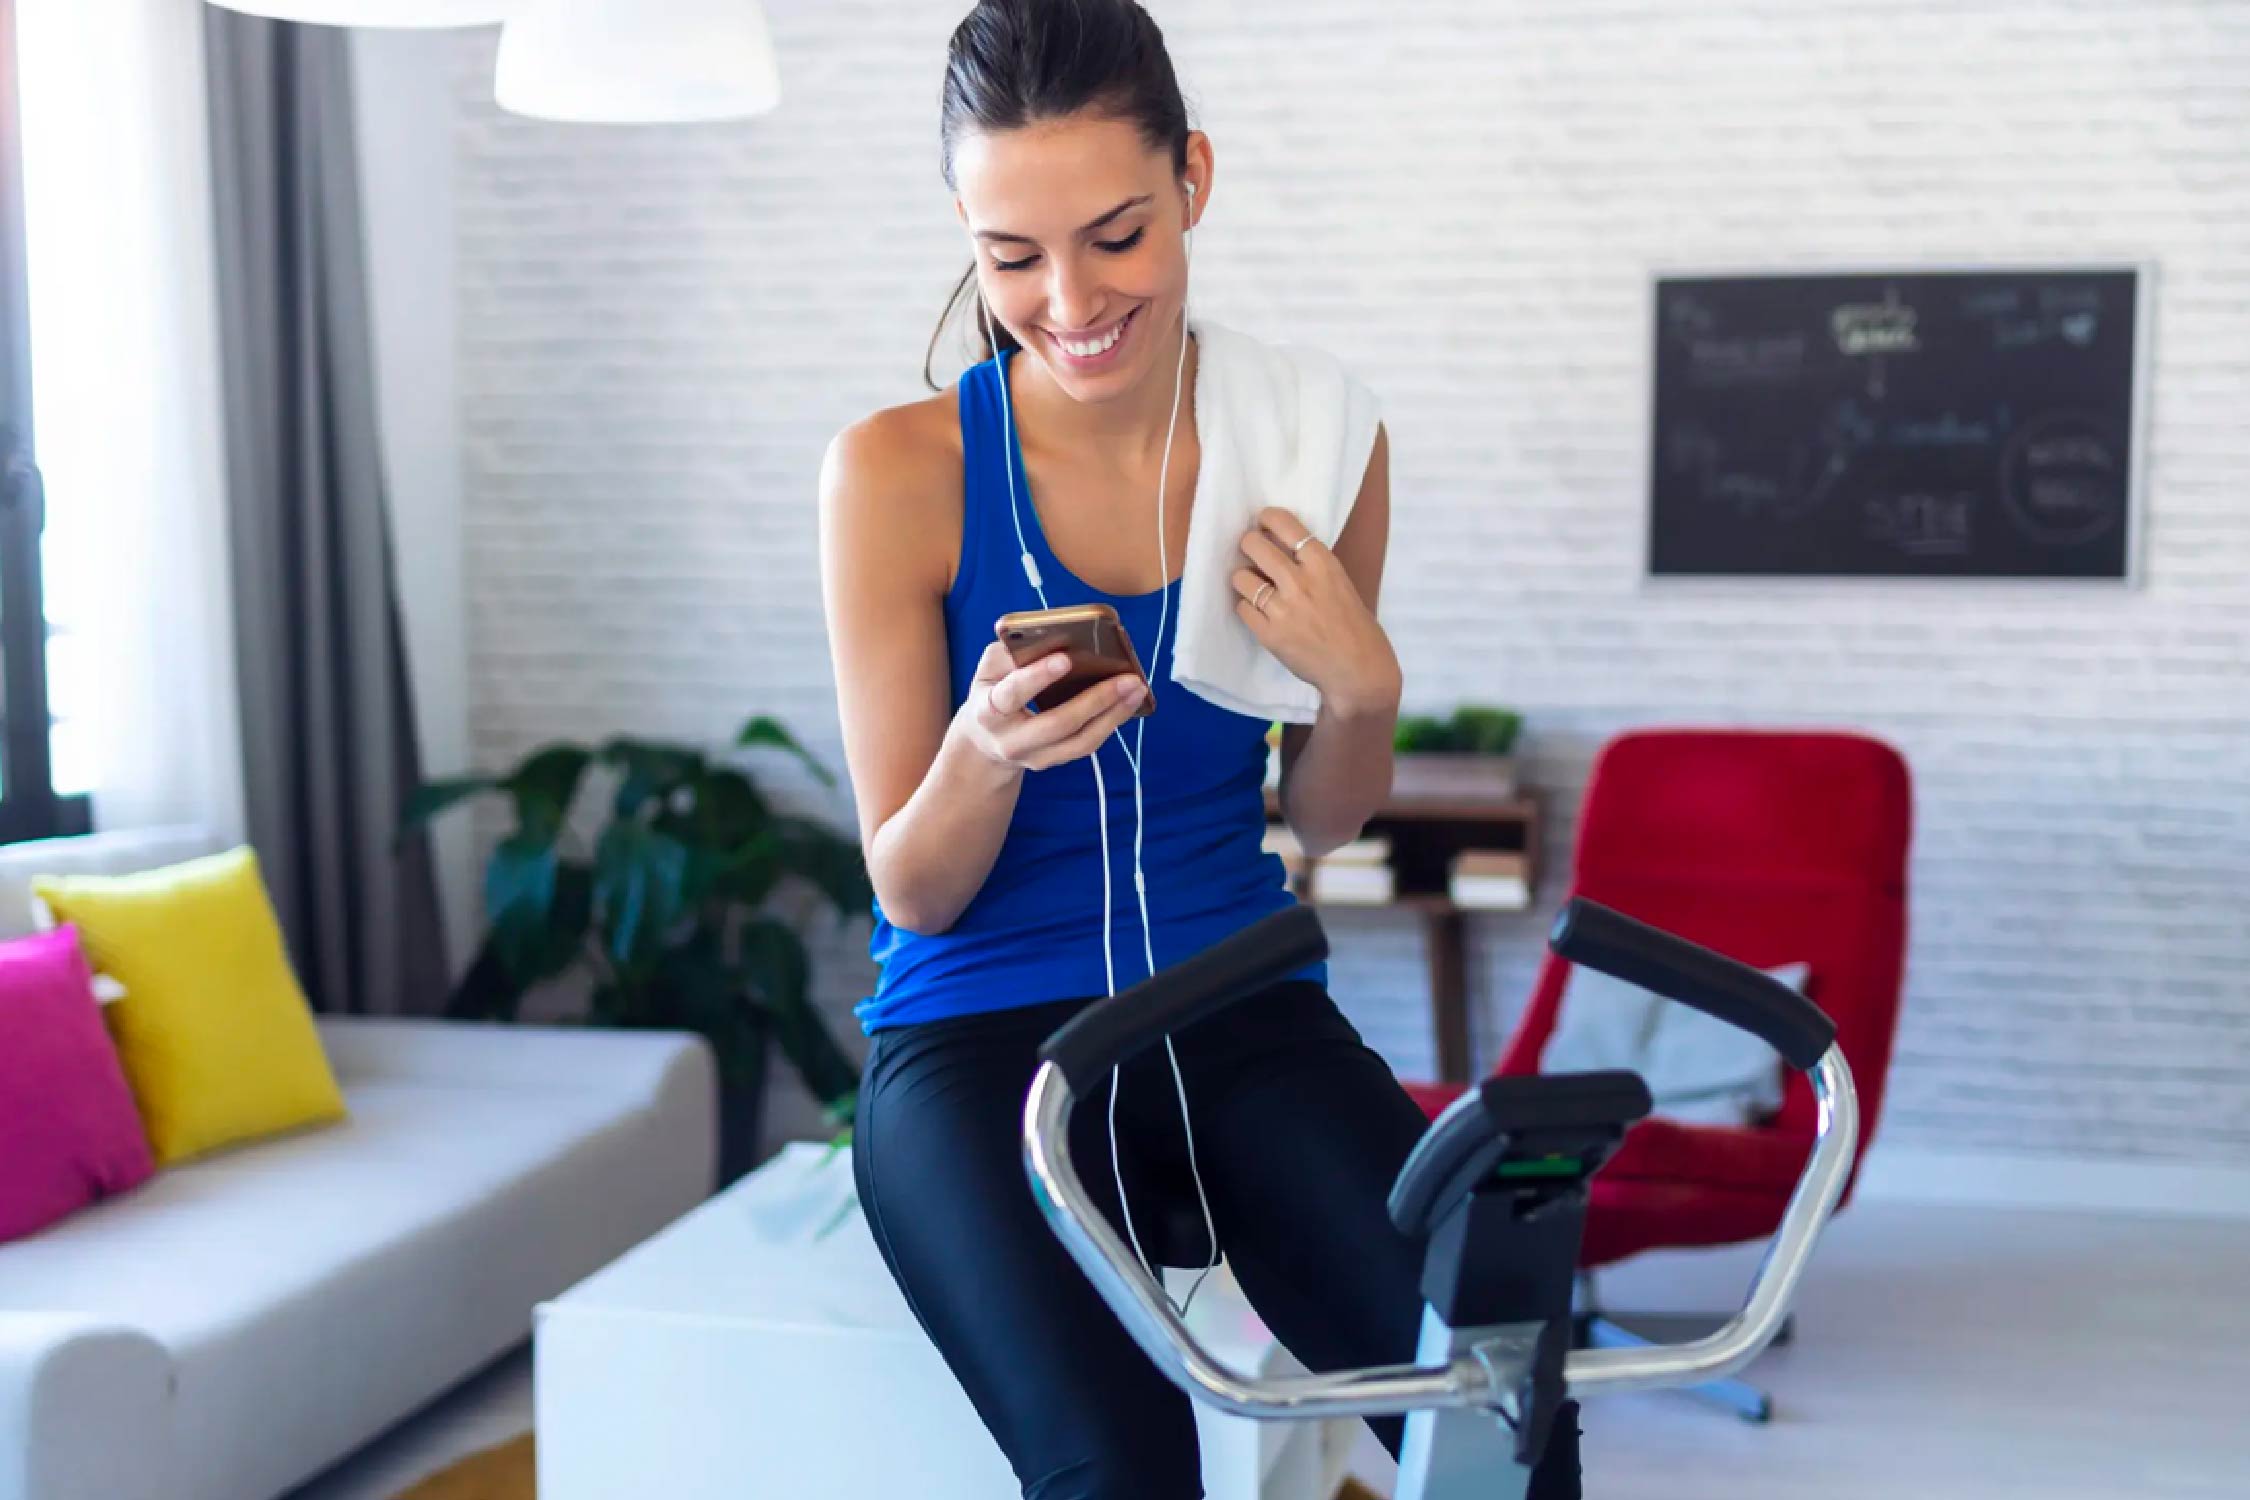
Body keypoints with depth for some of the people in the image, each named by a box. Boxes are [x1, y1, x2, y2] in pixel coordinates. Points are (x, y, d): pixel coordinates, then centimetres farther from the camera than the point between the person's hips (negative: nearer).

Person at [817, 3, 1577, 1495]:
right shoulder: (896, 474, -8)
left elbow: (1325, 822, 11)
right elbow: (913, 891, -3)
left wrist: (1362, 688, -11)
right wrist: (985, 755, -25)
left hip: (1244, 1019, 2)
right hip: (979, 1036, -2)